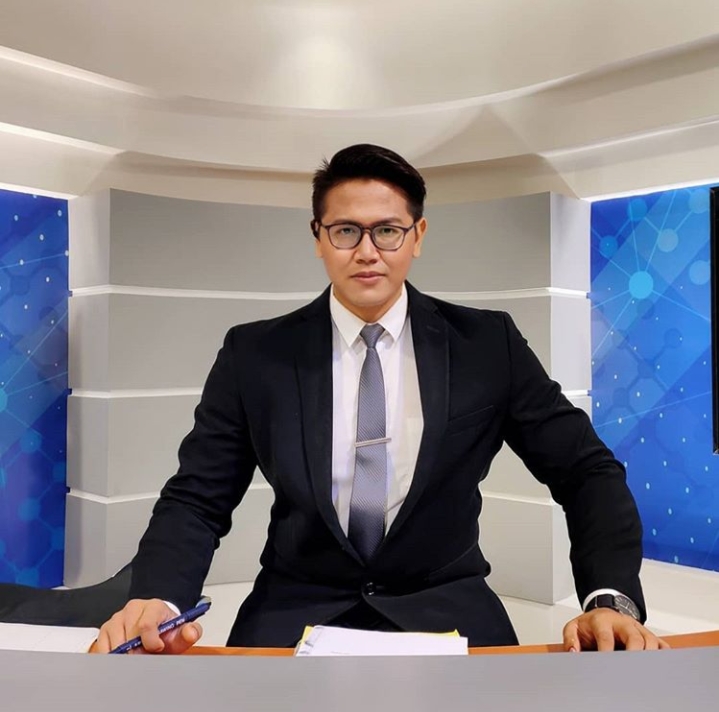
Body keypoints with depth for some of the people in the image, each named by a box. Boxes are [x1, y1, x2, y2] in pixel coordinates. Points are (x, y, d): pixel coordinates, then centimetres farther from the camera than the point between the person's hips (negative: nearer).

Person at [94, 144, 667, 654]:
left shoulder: (487, 343, -2)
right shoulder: (255, 354, -1)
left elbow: (588, 472, 1)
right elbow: (196, 500, -1)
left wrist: (612, 599, -16)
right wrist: (157, 599, -22)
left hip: (447, 613, 1)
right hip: (296, 615, 1)